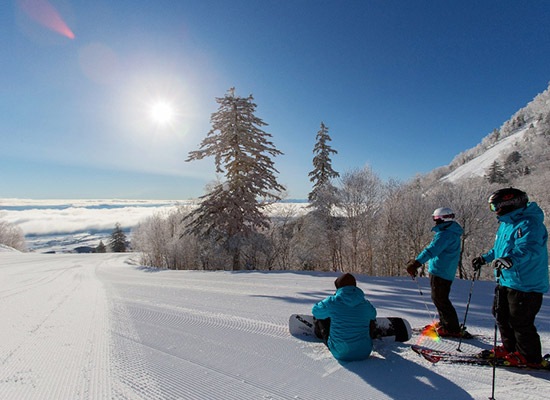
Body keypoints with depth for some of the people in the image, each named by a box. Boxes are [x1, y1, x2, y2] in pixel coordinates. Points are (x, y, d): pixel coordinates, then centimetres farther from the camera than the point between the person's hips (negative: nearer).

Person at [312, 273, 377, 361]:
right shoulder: (366, 304, -5)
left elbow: (315, 311, 6)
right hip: (364, 353, 3)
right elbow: (373, 315, 20)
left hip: (340, 353, -2)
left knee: (320, 319, 15)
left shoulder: (332, 302, -15)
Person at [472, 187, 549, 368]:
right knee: (501, 316, 19)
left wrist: (510, 260, -50)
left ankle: (530, 357, 21)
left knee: (520, 322, 2)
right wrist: (484, 258, 23)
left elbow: (528, 249, -36)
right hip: (505, 281, 10)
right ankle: (509, 348, 35)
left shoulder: (528, 224, -20)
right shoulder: (506, 223, 12)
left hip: (525, 284, -10)